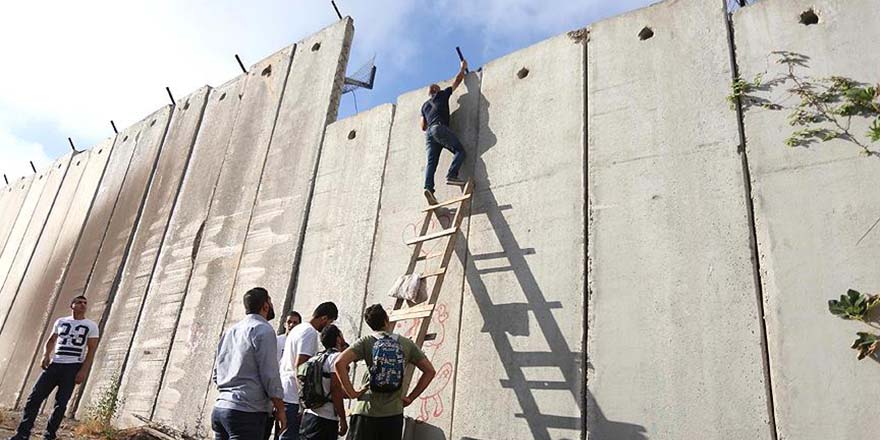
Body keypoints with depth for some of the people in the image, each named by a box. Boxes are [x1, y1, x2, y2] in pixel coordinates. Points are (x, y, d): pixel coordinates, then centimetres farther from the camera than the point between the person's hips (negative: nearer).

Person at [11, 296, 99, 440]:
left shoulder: (91, 326, 1)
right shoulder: (60, 321, 13)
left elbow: (91, 350, -3)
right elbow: (51, 341, 20)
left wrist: (83, 371, -11)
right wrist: (46, 355, -1)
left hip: (73, 367, -4)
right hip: (54, 364, 4)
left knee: (61, 403, -3)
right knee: (35, 397, -4)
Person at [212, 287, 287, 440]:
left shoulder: (230, 331, 17)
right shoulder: (263, 330, -9)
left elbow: (216, 375, 20)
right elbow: (270, 375, -13)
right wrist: (280, 410, -4)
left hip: (219, 409, 8)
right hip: (247, 412, -8)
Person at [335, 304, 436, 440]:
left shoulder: (366, 342, -1)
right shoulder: (407, 344, 6)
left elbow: (340, 363, -15)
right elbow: (430, 371, 7)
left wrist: (351, 392, -7)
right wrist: (410, 398, 9)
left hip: (366, 412, -1)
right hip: (394, 414, 2)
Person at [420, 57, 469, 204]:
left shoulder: (424, 105, 31)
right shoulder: (441, 95, 18)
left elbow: (423, 127, 24)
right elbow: (457, 81, 25)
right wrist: (463, 67, 38)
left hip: (429, 133, 6)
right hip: (440, 128, -6)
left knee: (431, 161, -6)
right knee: (460, 151, -7)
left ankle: (428, 187, -26)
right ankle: (451, 175, -28)